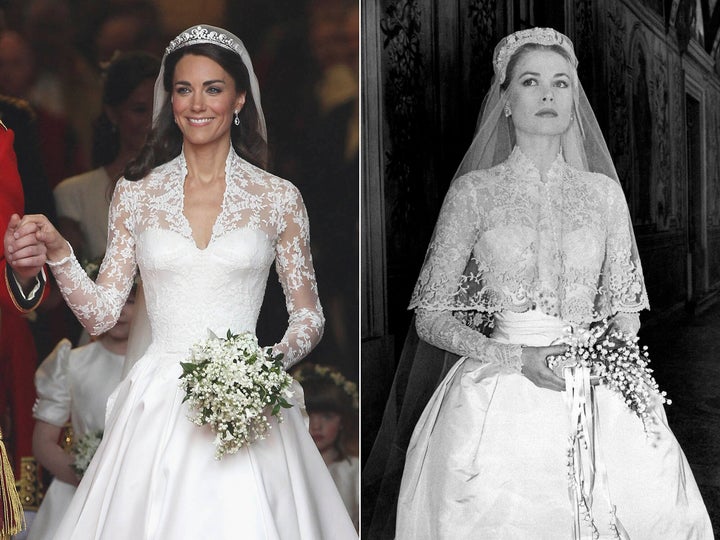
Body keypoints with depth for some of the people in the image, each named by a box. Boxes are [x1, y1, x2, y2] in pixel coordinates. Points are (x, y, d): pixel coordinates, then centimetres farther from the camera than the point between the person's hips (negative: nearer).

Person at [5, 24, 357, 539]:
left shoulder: (279, 198, 1)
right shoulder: (135, 194, 5)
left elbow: (309, 317, 5)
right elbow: (101, 314, 3)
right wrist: (59, 253, -13)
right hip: (159, 403, 1)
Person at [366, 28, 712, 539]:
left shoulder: (603, 191, 8)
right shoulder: (474, 192, 0)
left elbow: (625, 309, 15)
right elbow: (431, 318, 0)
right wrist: (517, 358, -13)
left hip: (598, 399, 3)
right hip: (501, 399, -2)